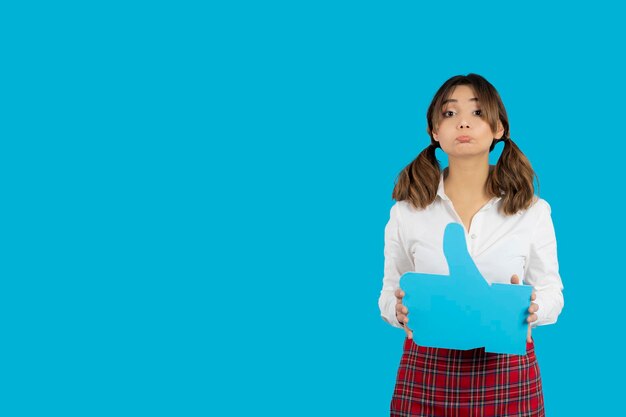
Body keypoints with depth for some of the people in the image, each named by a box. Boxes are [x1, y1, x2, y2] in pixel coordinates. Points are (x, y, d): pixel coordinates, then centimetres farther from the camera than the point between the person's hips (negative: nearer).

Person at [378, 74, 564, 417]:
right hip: (426, 371, 0)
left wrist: (530, 307, -17)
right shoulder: (406, 211, 1)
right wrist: (400, 310, -17)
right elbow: (390, 291, 6)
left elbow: (552, 292, 6)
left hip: (509, 372, 0)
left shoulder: (533, 211, 1)